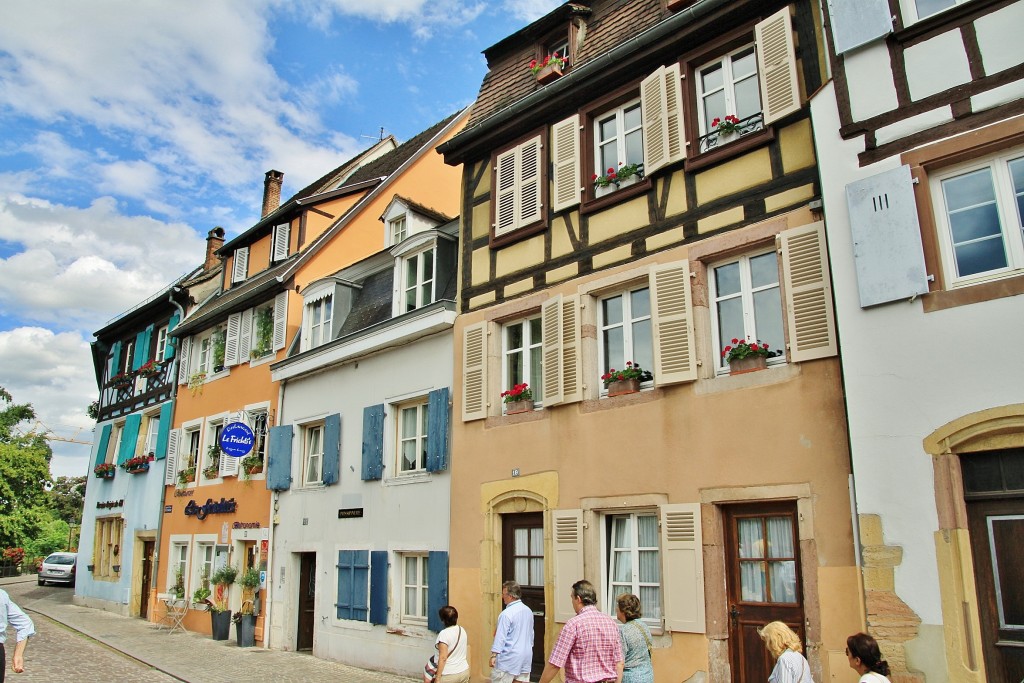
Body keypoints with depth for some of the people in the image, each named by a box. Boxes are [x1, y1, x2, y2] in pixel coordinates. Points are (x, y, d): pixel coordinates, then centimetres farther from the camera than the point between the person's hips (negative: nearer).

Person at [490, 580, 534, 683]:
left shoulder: (507, 614, -16)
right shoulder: (528, 611, 8)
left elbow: (500, 637, -18)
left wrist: (493, 655, -14)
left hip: (509, 658, -7)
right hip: (526, 656, 7)